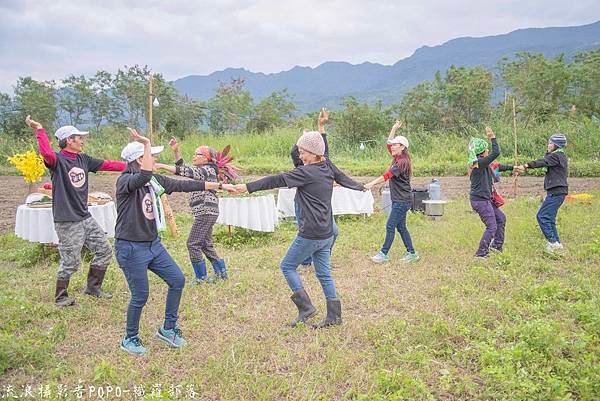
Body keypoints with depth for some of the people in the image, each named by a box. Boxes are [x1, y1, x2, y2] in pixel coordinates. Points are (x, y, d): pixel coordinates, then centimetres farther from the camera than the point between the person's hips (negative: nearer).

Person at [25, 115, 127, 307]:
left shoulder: (83, 159, 9)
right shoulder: (57, 160, -11)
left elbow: (107, 164, 11)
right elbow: (47, 153, -34)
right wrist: (39, 129, -33)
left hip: (86, 218, 8)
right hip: (67, 222, -7)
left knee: (104, 250, 12)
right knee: (70, 262, 1)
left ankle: (93, 287, 28)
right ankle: (61, 297, 23)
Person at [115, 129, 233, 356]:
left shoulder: (155, 180, 4)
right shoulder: (125, 181, -18)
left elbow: (183, 185, 9)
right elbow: (145, 175, -41)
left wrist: (216, 185, 10)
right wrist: (147, 143, -31)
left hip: (153, 244, 8)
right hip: (131, 248, -8)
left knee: (177, 280, 10)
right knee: (140, 296, 1)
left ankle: (168, 329, 27)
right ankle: (130, 339, 26)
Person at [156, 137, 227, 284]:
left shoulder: (208, 170, -12)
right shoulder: (202, 170, 17)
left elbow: (186, 172, -23)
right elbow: (183, 168, 22)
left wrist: (162, 166, -26)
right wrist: (176, 151, 10)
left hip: (206, 212, -10)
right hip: (206, 213, 10)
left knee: (193, 243, -6)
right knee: (206, 245, 17)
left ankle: (202, 277, 1)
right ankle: (221, 273, 24)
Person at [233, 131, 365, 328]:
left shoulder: (306, 172, -16)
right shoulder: (328, 168, 7)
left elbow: (277, 180, -20)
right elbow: (344, 178, 25)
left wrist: (248, 186, -22)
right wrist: (360, 187, 45)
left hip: (310, 234, -9)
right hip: (327, 233, 9)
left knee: (287, 266, 6)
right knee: (324, 273, 14)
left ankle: (306, 307, 3)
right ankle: (334, 316, 19)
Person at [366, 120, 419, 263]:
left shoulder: (402, 161, -17)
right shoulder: (397, 158, 10)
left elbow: (387, 175, -27)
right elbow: (388, 144, 23)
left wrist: (371, 184, -31)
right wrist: (394, 129, 15)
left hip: (402, 200, -10)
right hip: (398, 199, 10)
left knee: (390, 226, -6)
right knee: (401, 227, 13)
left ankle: (383, 254, 0)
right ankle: (411, 253, 20)